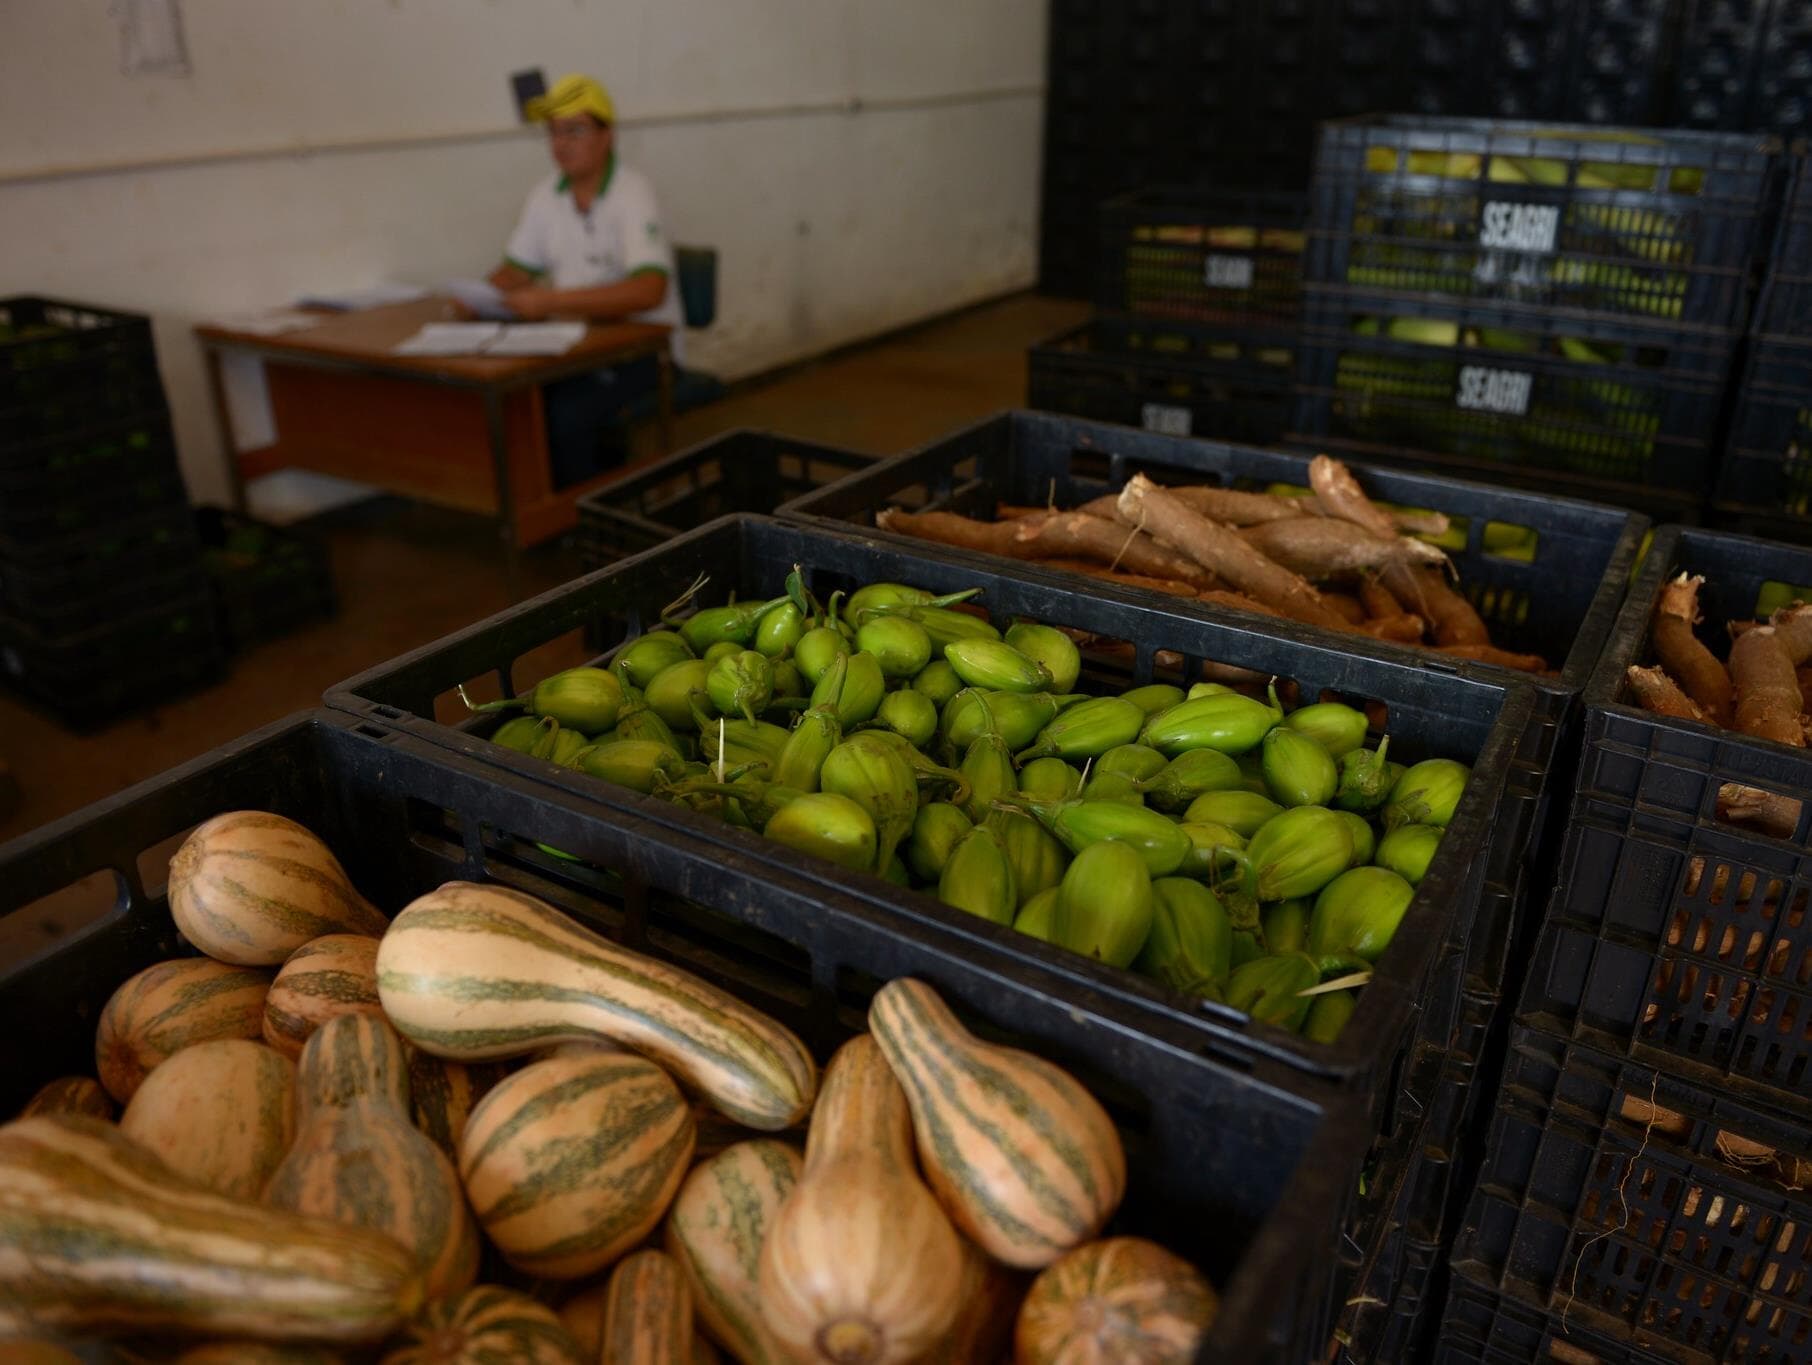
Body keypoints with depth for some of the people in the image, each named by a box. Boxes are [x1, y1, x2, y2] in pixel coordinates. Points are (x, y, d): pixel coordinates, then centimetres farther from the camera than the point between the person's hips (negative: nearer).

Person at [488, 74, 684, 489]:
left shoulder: (632, 193, -14)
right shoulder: (545, 196, 7)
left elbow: (649, 291, -28)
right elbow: (515, 272, 16)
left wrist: (551, 301, -33)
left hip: (641, 349, -6)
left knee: (567, 413, -29)